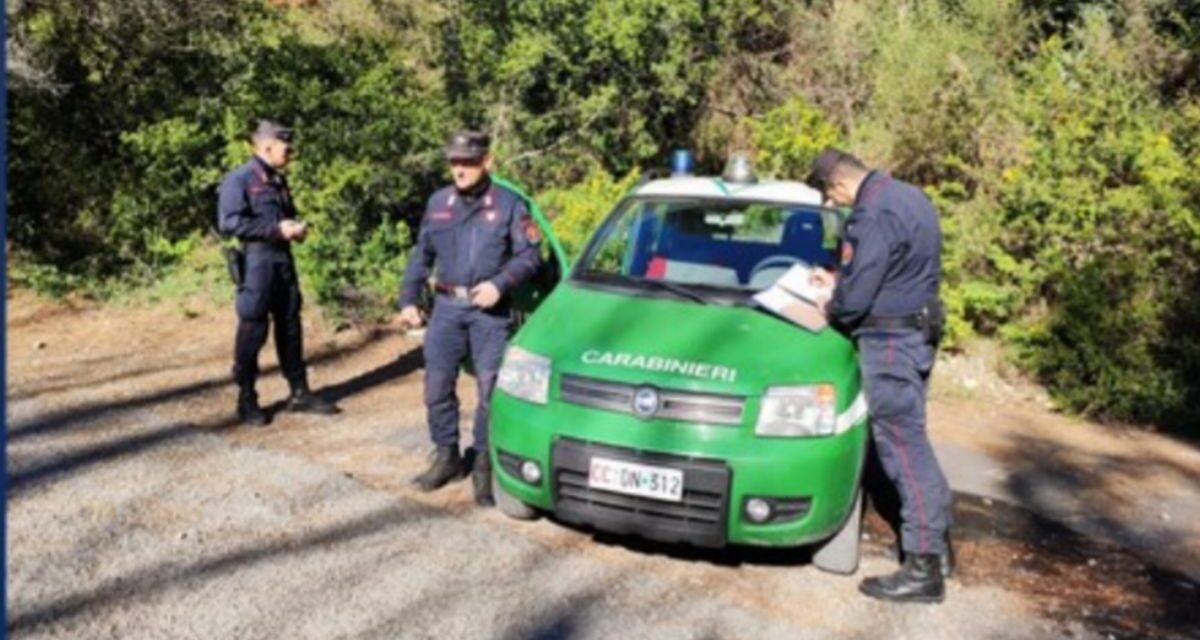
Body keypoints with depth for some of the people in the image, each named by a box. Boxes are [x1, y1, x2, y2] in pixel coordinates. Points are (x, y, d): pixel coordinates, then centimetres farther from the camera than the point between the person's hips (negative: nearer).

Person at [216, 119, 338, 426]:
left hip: (283, 260, 8)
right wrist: (277, 229, -20)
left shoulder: (278, 181, 15)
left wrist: (295, 227, 3)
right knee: (253, 331, -1)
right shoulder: (238, 180, -10)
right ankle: (247, 400, 11)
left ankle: (299, 393, 21)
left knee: (290, 327, 11)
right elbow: (229, 222, -19)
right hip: (257, 262, -8)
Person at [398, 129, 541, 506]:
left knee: (490, 389, -1)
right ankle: (447, 456, 20)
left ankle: (484, 464, 11)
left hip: (490, 311, -3)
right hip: (447, 307, 4)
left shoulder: (508, 204, -1)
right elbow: (421, 256, 14)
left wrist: (500, 284, -16)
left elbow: (530, 255, -2)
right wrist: (408, 300, 8)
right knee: (437, 386, 4)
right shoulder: (438, 203, 10)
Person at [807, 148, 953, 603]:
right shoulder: (904, 195, 11)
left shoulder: (875, 214, -22)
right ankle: (936, 541, 29)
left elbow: (856, 298, -22)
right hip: (916, 331, 10)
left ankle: (923, 568, 1)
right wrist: (840, 284, 18)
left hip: (890, 339, -10)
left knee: (903, 446, -5)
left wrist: (830, 308, -1)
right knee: (911, 441, 18)